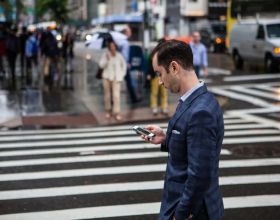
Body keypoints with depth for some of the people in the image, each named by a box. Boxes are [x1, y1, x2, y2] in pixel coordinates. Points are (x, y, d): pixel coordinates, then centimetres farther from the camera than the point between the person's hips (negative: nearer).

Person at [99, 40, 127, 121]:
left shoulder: (119, 55, 1)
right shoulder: (105, 55, -2)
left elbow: (124, 64, 14)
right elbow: (101, 65, -10)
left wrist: (122, 74, 7)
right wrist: (107, 59, -25)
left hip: (116, 78, 0)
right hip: (107, 77, 0)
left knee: (116, 95, -10)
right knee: (107, 94, 6)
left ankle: (117, 113, -6)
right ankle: (108, 111, 21)